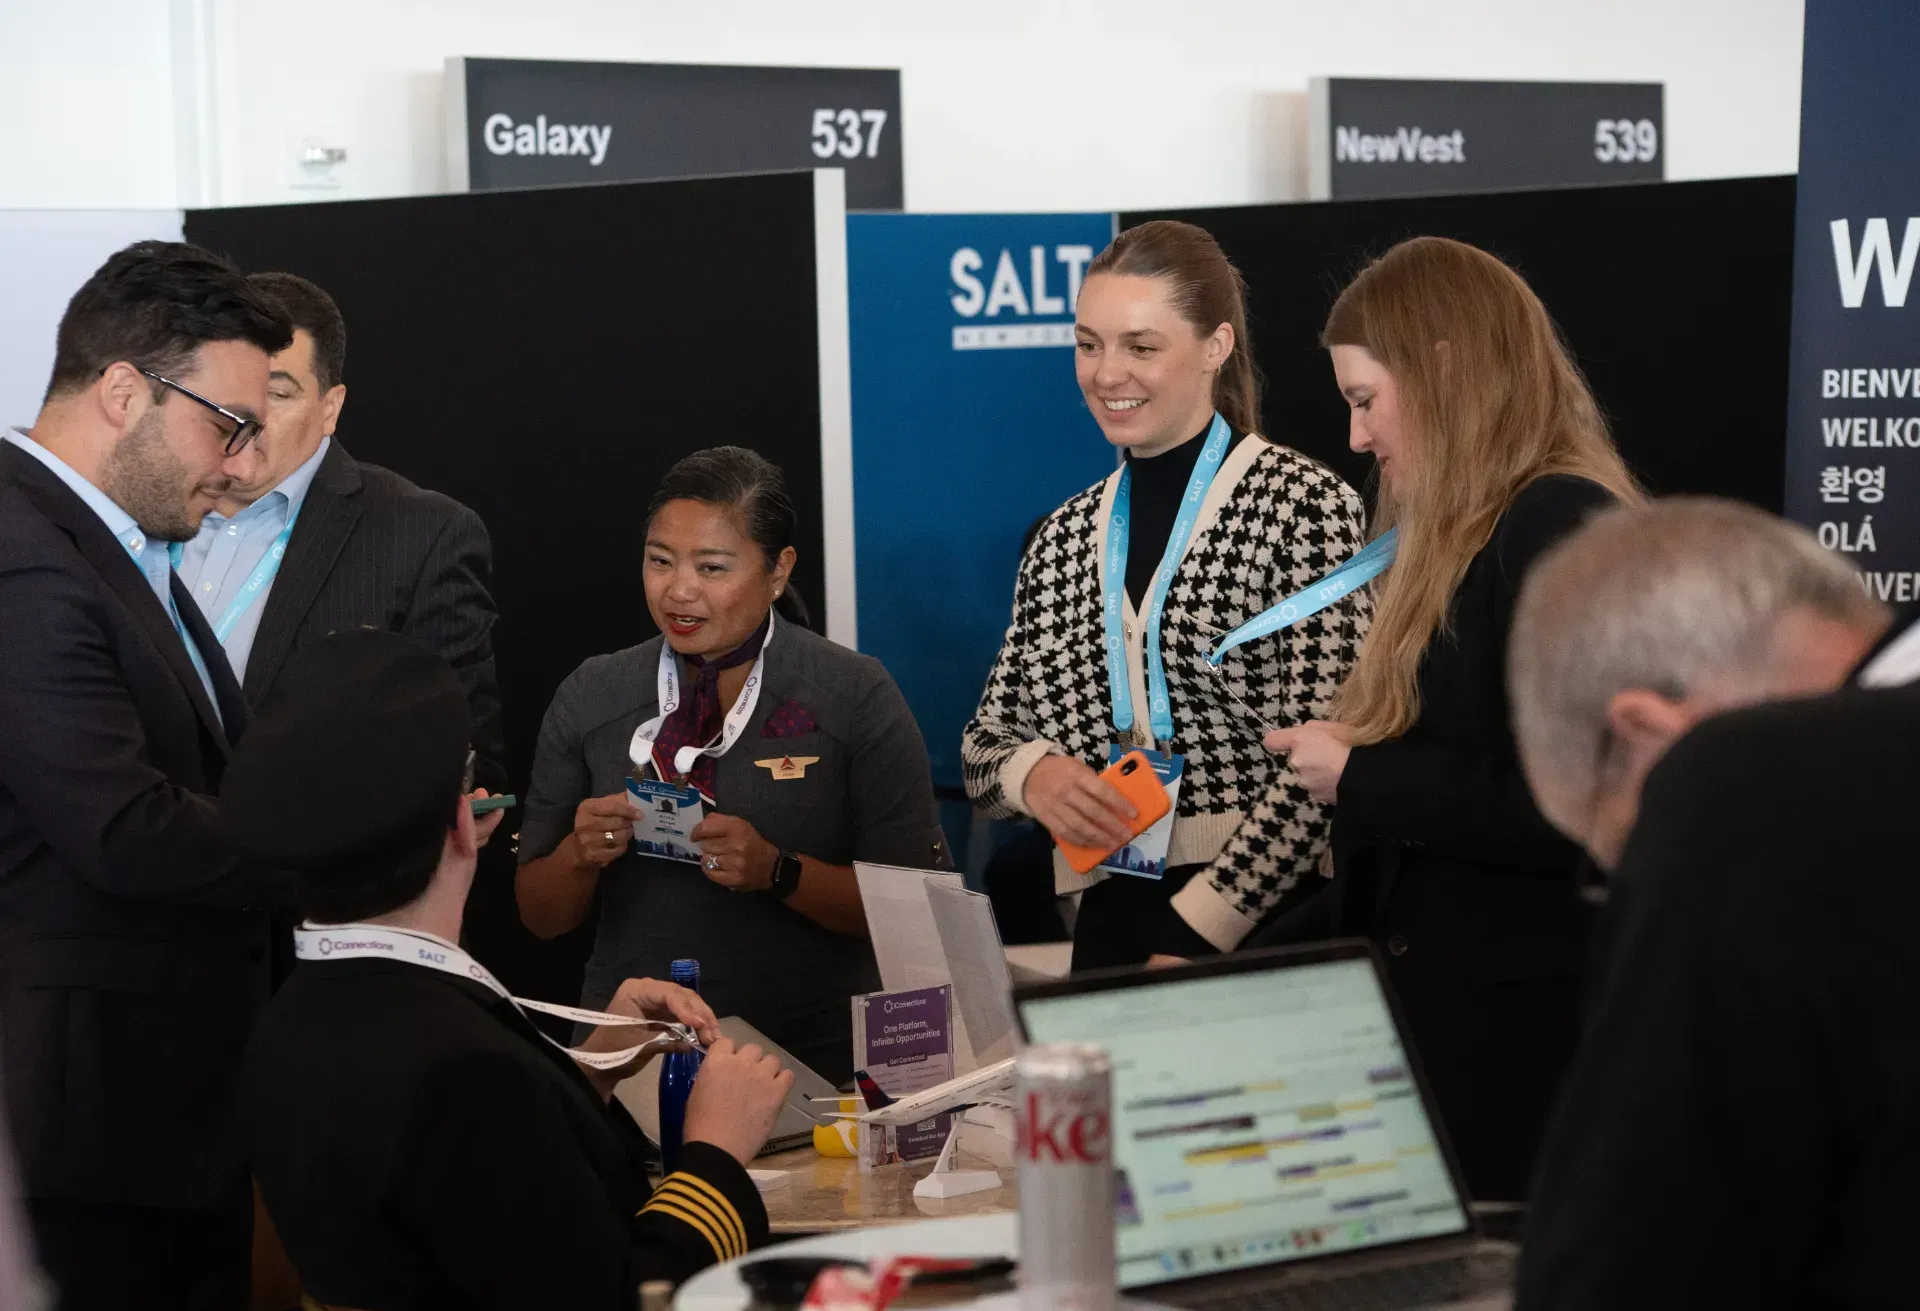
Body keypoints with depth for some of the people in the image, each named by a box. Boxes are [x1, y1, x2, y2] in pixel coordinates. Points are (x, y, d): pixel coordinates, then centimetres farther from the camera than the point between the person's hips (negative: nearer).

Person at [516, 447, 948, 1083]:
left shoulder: (854, 695, -1)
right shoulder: (589, 697, 7)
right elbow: (540, 916, 13)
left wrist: (779, 872, -16)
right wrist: (580, 855, -7)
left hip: (814, 1051, -2)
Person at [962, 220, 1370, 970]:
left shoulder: (1304, 507, -7)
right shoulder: (1063, 541, 10)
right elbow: (986, 745, 15)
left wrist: (1195, 935, -18)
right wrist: (1030, 773, -8)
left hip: (1267, 927, -4)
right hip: (1109, 927, 4)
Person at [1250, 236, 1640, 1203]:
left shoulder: (1557, 526, -11)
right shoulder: (1472, 540, 18)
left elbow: (1552, 813, -21)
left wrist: (1358, 776, -9)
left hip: (1515, 1039, -9)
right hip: (1442, 1017, 9)